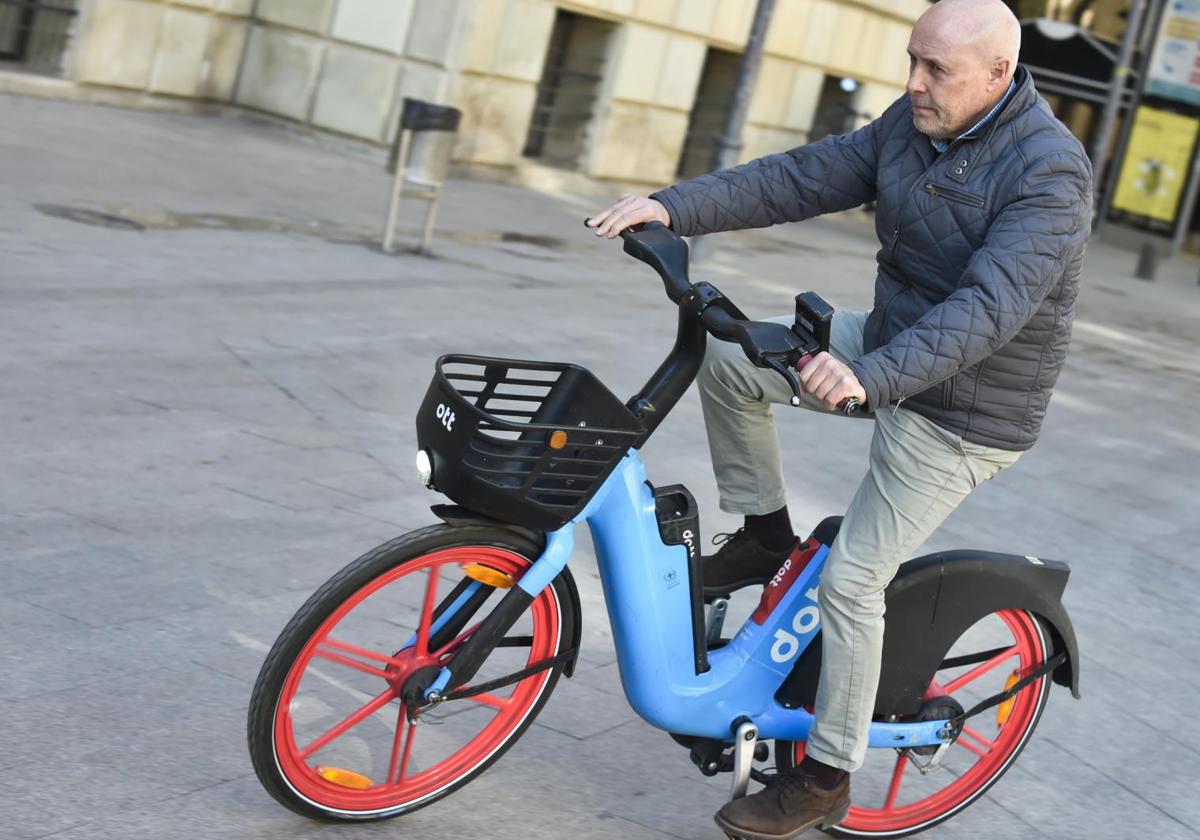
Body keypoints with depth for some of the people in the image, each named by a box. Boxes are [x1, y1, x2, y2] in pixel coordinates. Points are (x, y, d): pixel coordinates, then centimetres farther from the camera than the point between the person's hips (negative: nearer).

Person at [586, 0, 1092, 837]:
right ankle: (765, 533, 13)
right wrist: (674, 206, -20)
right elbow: (803, 177, -7)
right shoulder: (912, 124, -1)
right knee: (727, 355, -5)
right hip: (891, 341, 8)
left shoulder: (1051, 171, -25)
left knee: (852, 581, -7)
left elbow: (987, 309, -36)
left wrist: (872, 378, -50)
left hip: (964, 407, -8)